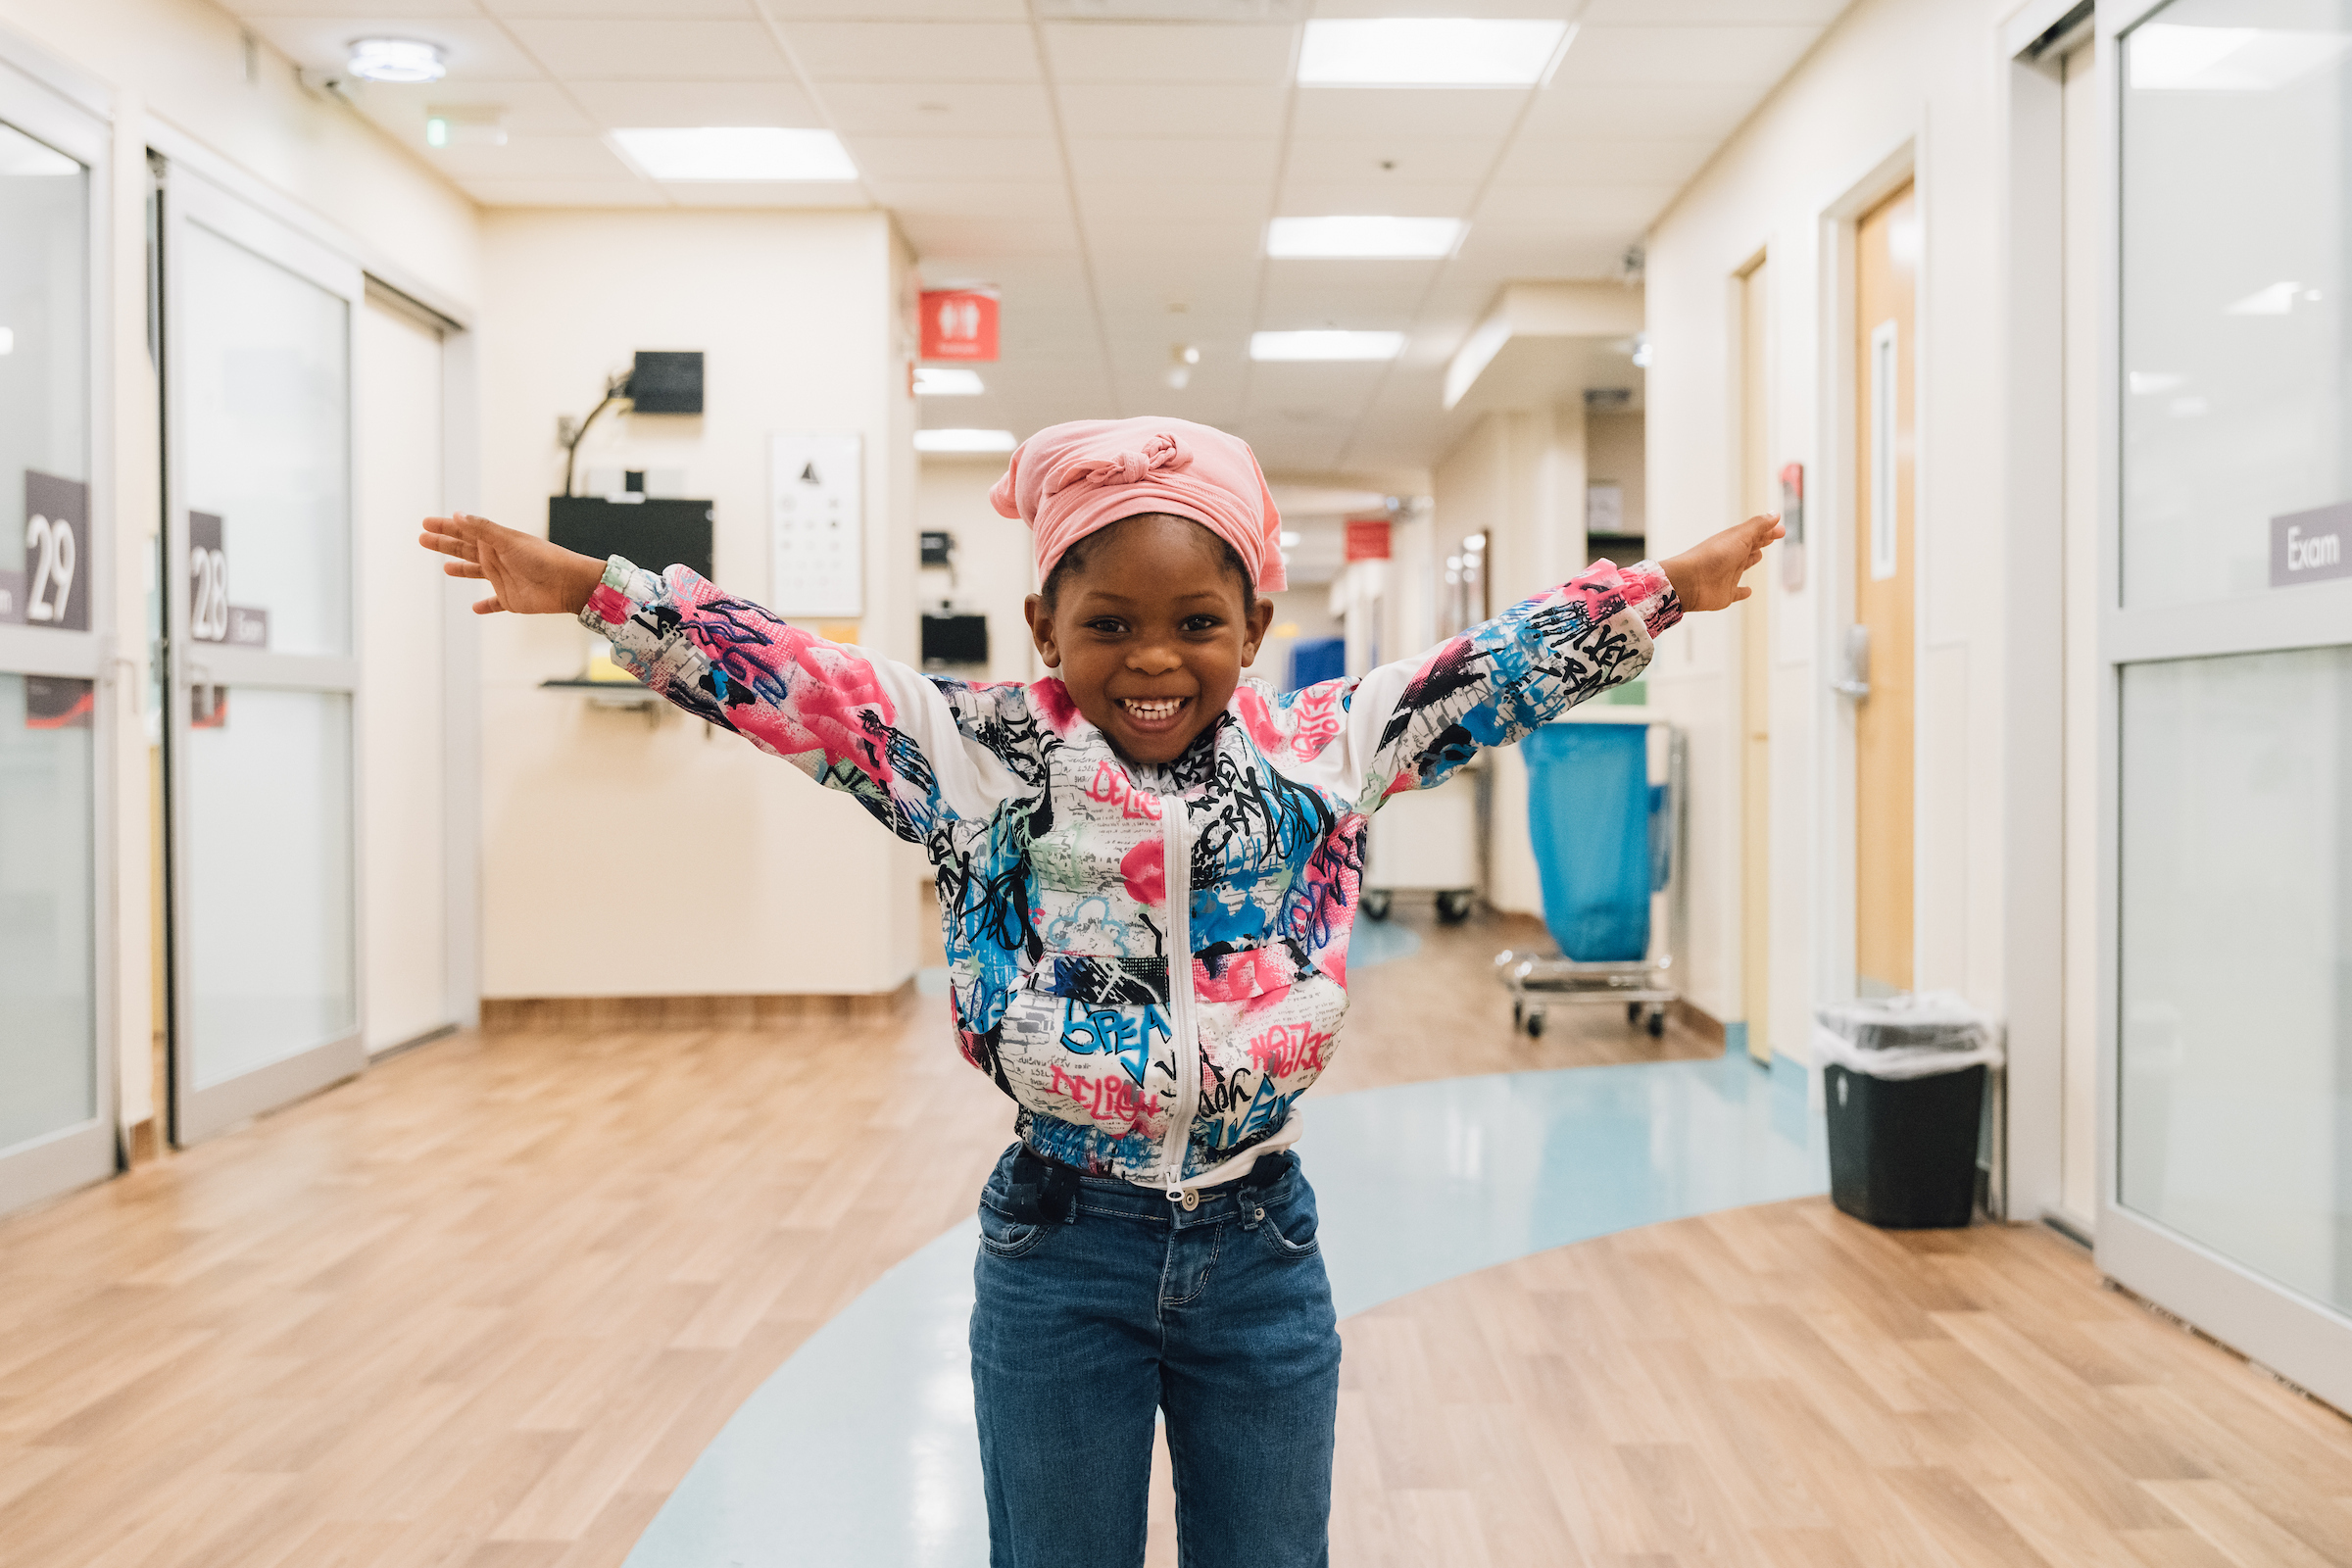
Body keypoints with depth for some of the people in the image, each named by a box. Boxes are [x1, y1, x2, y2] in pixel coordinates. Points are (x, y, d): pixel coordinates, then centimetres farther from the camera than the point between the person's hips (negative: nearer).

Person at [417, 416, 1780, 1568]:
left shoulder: (1326, 748, -3)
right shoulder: (974, 755, -7)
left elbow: (1513, 663, 2)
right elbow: (783, 677, -8)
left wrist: (1675, 585, 3)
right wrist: (589, 587, -12)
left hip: (1259, 1249, 2)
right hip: (1060, 1254, -1)